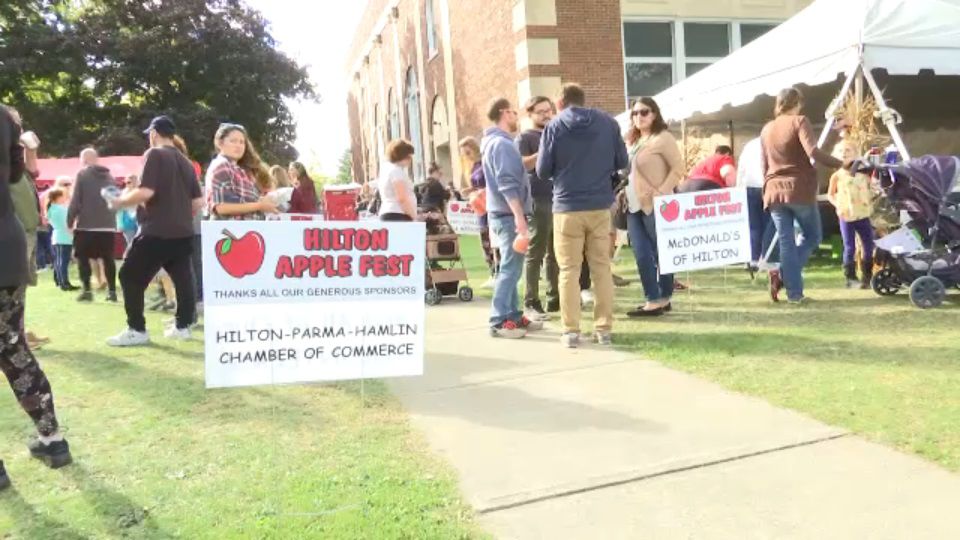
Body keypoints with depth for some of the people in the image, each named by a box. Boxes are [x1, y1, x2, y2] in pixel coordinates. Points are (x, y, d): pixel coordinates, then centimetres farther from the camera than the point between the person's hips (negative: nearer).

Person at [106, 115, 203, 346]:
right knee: (182, 277, 13)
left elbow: (146, 192, -19)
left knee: (131, 277, 1)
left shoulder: (154, 154, -7)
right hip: (183, 232, 7)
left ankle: (137, 330, 0)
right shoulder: (185, 161, 14)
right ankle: (182, 326, 16)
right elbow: (198, 202, 13)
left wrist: (120, 202, -3)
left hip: (157, 232, -7)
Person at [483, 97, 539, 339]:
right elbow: (507, 184, -23)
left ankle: (514, 316, 19)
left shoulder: (495, 142, 18)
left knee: (511, 268, 13)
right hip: (508, 215, -11)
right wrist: (519, 216, -26)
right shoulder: (502, 143, -15)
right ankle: (499, 321, -6)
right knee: (510, 269, -8)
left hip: (502, 213, 11)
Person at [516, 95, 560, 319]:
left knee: (556, 253, 7)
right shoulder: (525, 137, 2)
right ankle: (531, 303, -2)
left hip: (560, 199, 6)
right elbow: (522, 165, -13)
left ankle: (555, 298, 15)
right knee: (535, 254, -5)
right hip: (539, 202, -6)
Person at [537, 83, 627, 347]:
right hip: (600, 205, 2)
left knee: (569, 270, 4)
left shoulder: (554, 126, -4)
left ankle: (571, 330, 4)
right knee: (601, 267, 10)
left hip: (567, 208, -2)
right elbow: (622, 162, 10)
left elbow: (543, 170, -2)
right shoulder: (608, 122, 5)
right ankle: (603, 328, 12)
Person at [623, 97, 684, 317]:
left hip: (655, 206, -7)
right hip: (634, 206, 7)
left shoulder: (663, 137, -6)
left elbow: (678, 168, -11)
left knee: (661, 253, 0)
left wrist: (662, 192, -19)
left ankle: (662, 298, 6)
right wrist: (623, 192, 10)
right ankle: (654, 299, 10)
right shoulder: (632, 140, 18)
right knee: (642, 255, 4)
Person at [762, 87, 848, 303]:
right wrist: (840, 164, -13)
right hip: (800, 190, -5)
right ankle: (782, 274, -5)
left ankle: (794, 293, 1)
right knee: (812, 236, 12)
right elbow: (813, 151, -19)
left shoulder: (766, 129, 15)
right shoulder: (799, 122, -3)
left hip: (774, 192, 5)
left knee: (786, 242, 5)